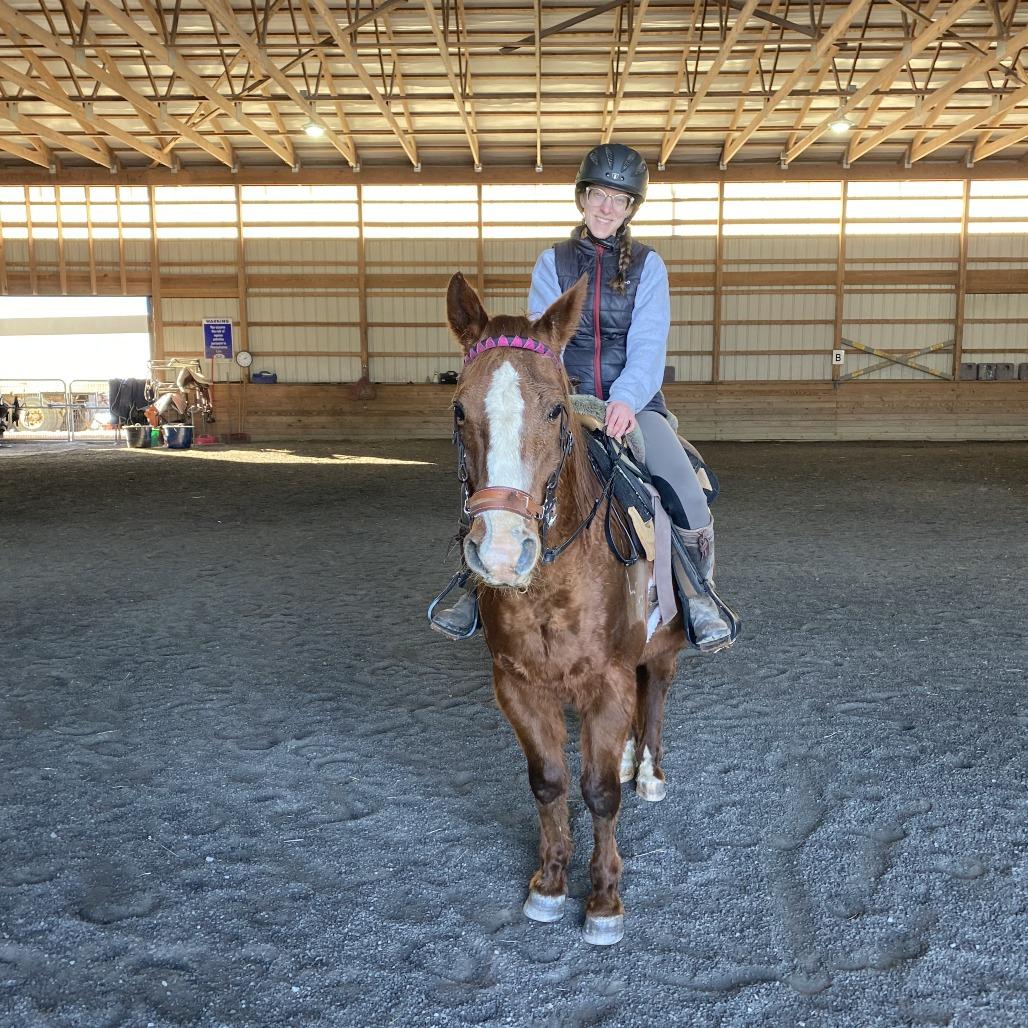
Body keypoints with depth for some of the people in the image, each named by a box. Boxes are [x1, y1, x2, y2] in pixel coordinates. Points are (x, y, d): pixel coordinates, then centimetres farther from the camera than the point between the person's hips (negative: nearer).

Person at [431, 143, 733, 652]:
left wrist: (627, 400, -26)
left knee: (688, 496, -24)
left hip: (633, 403, -1)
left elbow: (648, 344, -7)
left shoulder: (647, 265, 5)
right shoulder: (552, 262, 8)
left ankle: (698, 598, 0)